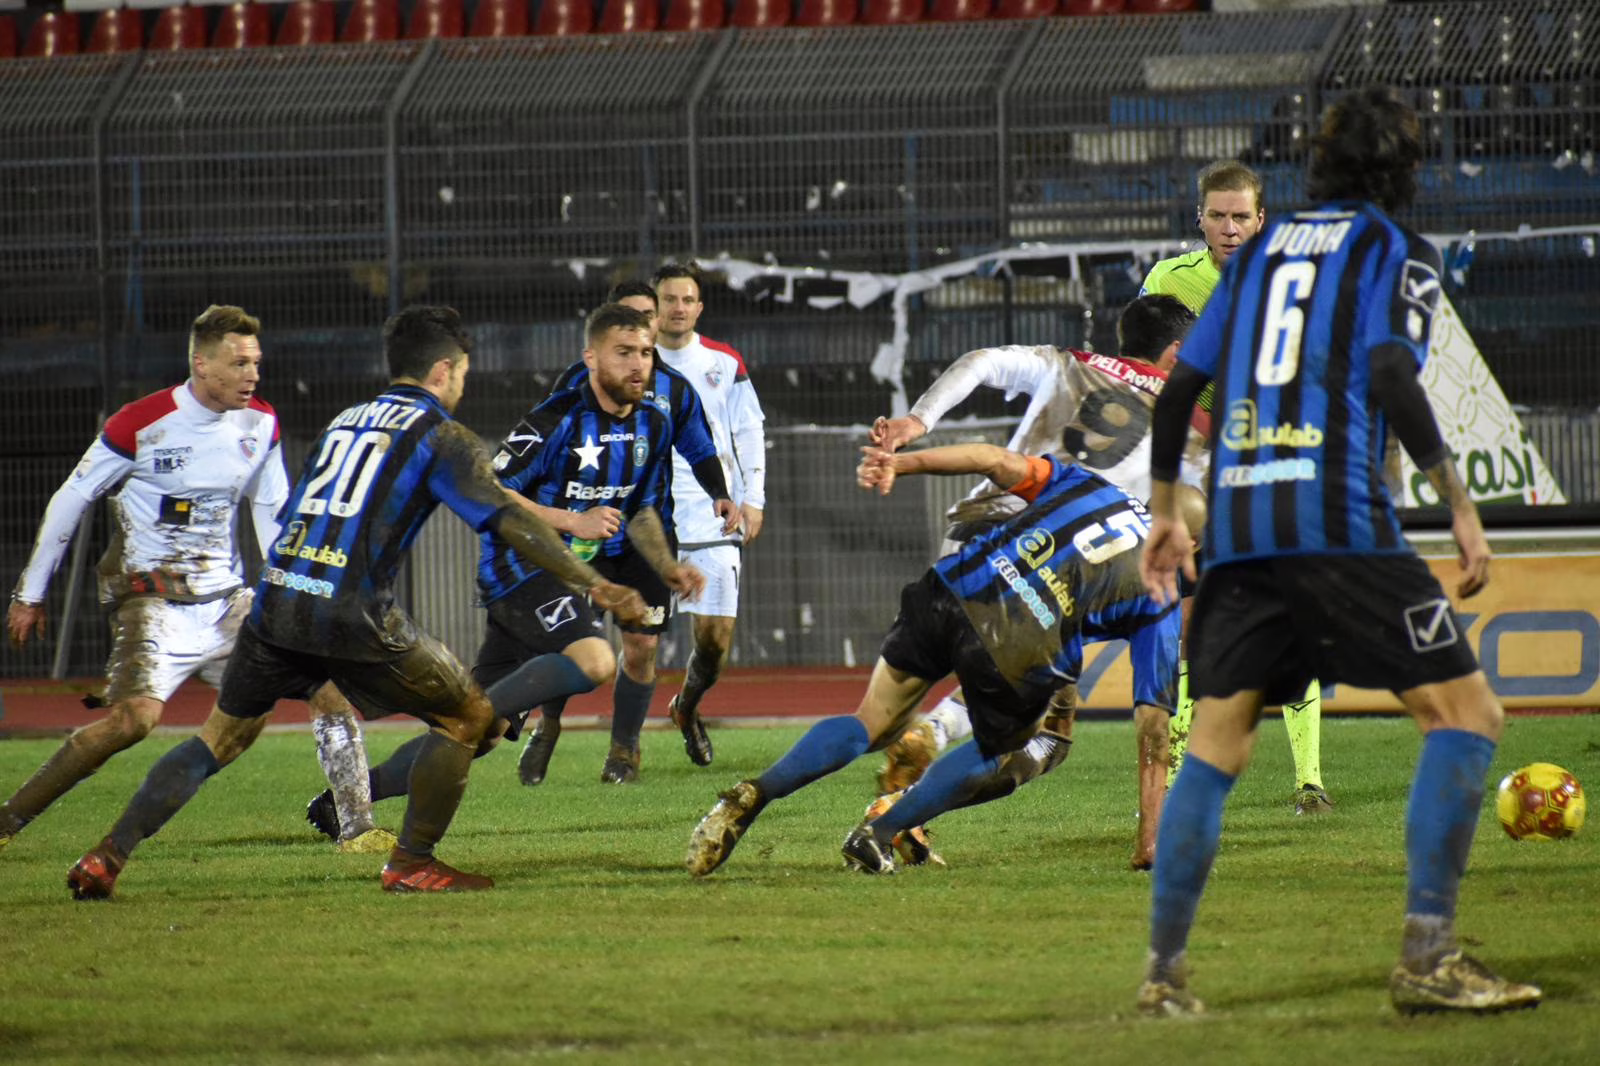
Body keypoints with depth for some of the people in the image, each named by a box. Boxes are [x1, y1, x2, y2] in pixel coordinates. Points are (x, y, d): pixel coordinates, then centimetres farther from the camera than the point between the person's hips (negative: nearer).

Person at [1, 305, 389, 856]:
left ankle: (357, 828, 6)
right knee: (134, 716, -27)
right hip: (152, 599, -6)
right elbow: (70, 500, -2)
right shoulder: (141, 424, -12)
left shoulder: (260, 424, 4)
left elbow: (271, 513, 17)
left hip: (228, 602, 6)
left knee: (330, 680, -2)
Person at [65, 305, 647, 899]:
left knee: (222, 737, 18)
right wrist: (595, 587, -6)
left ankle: (107, 857, 9)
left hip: (276, 602, 6)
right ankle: (411, 864, 12)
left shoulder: (343, 422, 22)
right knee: (468, 716, 11)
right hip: (354, 616, -6)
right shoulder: (440, 435, 4)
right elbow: (507, 520, -5)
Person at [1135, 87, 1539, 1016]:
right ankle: (1428, 959, -12)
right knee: (1466, 713, -2)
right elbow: (1391, 376, -10)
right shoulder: (1398, 251, 6)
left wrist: (1166, 516, 33)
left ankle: (1165, 972, 9)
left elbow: (1180, 387, 22)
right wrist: (1459, 504, -8)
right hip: (1339, 519, -6)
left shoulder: (1264, 248, 22)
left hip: (1238, 522, 6)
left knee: (1216, 747, 12)